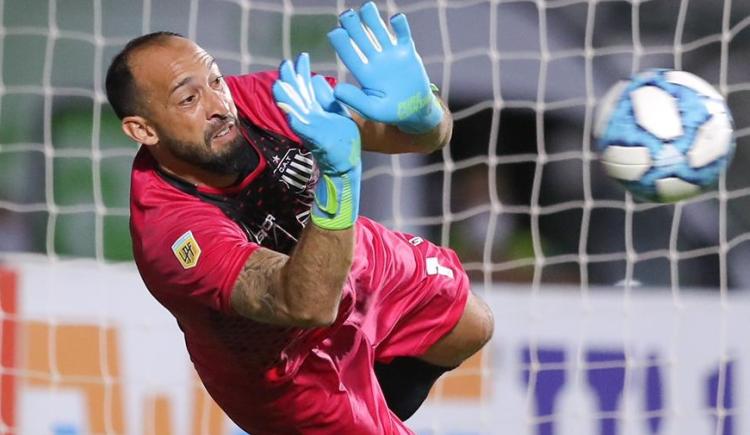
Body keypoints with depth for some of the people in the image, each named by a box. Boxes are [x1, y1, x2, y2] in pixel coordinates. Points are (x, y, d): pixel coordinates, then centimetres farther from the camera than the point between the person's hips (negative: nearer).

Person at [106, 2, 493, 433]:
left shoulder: (261, 99, -30)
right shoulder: (168, 231, -43)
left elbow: (435, 131, -30)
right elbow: (308, 303, -56)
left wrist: (421, 110, -56)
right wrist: (340, 174, -70)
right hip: (288, 368, -5)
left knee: (470, 327, 24)